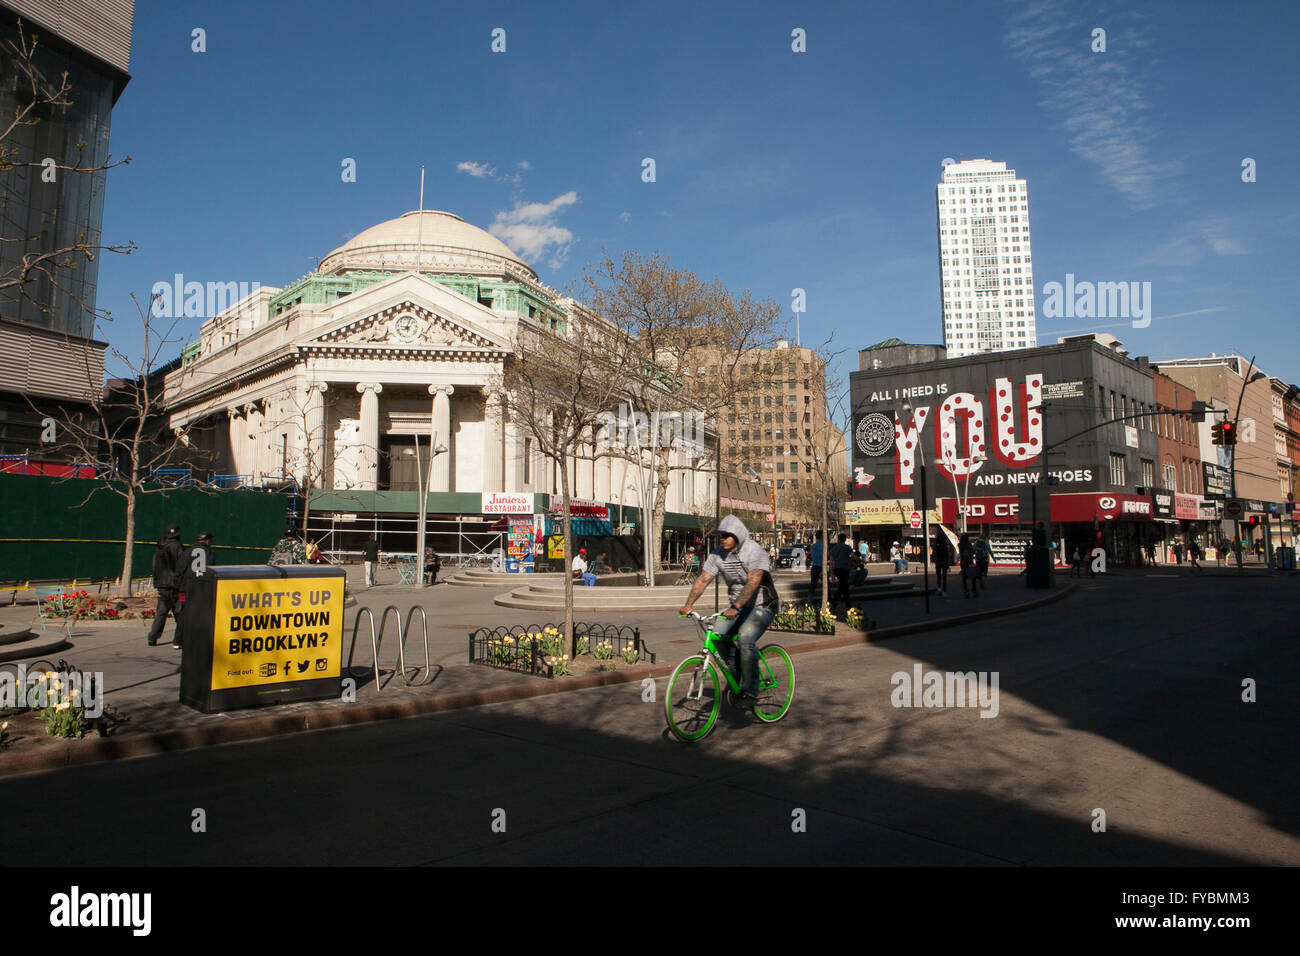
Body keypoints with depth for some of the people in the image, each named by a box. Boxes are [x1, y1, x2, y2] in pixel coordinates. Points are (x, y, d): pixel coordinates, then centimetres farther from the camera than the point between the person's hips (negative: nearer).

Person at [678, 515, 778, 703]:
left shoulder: (755, 552, -21)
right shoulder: (718, 555, -2)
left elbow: (753, 583, -33)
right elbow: (702, 579, -7)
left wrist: (735, 607, -44)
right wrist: (688, 604, -21)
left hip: (761, 606, -6)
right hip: (737, 606, 6)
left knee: (745, 638, -29)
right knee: (718, 634, -17)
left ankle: (750, 690, -17)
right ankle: (734, 675, 5)